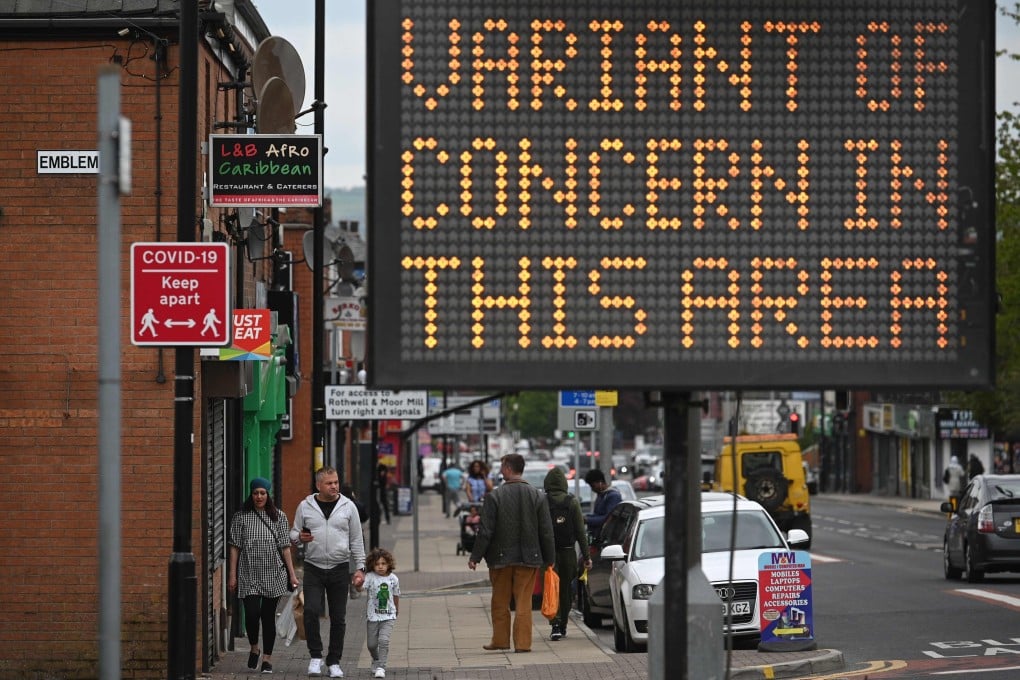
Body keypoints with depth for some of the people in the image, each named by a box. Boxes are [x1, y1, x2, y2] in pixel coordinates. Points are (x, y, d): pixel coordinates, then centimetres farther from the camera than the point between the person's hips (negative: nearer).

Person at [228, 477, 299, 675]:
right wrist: (232, 574, -2)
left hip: (273, 575, 1)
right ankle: (254, 648, 16)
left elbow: (285, 547, 5)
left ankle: (267, 657, 14)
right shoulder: (240, 517, 3)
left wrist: (292, 574, 1)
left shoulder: (279, 517, 5)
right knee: (252, 614, -12)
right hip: (249, 575, -1)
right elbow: (235, 547, 3)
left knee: (268, 616, 4)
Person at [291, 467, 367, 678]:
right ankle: (315, 655, 2)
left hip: (340, 569, 1)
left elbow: (356, 540, 6)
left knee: (338, 618, 4)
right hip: (313, 568, 0)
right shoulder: (305, 506, 3)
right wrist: (299, 537, -13)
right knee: (311, 611, -14)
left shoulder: (348, 506, 3)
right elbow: (294, 532, 12)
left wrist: (360, 568, 1)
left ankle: (334, 662, 15)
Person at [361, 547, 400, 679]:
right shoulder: (370, 577, -8)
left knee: (384, 640, -18)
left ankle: (381, 667, -11)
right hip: (373, 616, 1)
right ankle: (376, 660, 39)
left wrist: (397, 609, 27)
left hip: (388, 616, 0)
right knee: (371, 644, 9)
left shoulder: (393, 578, -2)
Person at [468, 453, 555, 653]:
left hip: (501, 557, -2)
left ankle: (500, 639, 20)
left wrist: (475, 557, -3)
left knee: (500, 601, 12)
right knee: (524, 602, 5)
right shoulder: (538, 496, -2)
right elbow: (546, 532, 0)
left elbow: (486, 531, -10)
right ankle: (522, 642, 2)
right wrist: (549, 559, 8)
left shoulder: (494, 496, -10)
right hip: (529, 558, 2)